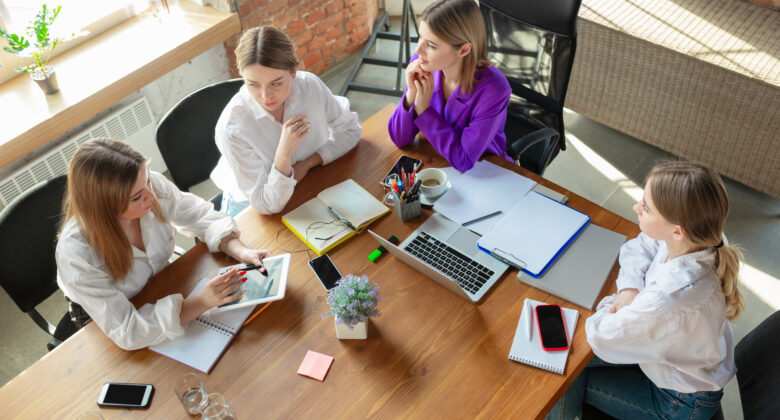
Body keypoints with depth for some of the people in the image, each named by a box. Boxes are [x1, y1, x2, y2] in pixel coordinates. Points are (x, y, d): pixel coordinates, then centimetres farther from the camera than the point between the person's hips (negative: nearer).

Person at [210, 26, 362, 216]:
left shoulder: (311, 86, -17)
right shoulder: (232, 128, -29)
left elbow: (350, 129, -1)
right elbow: (268, 205, -25)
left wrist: (308, 163, -16)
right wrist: (284, 154, -42)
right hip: (251, 209, -3)